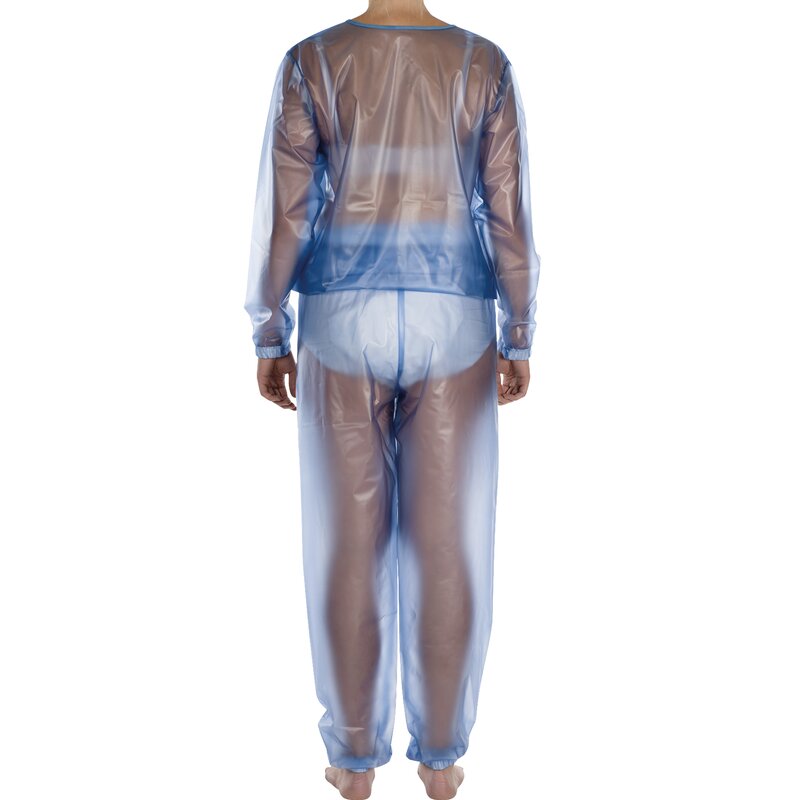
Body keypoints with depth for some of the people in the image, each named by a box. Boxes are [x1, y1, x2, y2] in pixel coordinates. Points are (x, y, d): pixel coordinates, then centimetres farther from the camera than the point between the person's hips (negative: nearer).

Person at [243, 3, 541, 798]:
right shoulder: (486, 64, 0)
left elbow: (283, 214, -5)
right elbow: (510, 218, -2)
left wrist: (269, 338, 5)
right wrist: (519, 339, 8)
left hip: (344, 322, 0)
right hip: (451, 324, 1)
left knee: (348, 542, 8)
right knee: (447, 545, 9)